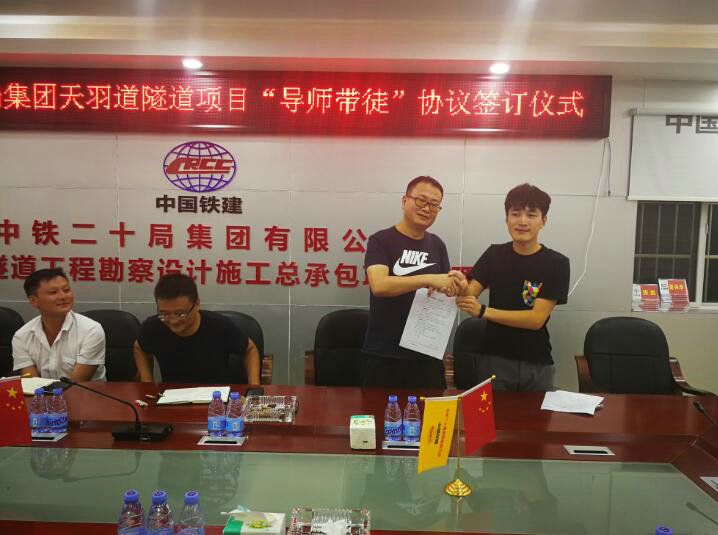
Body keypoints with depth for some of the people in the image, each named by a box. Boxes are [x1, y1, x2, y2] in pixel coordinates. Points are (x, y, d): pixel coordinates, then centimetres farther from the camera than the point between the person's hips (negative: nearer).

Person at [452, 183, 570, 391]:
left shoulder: (556, 263, -8)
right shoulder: (494, 254, 2)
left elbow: (537, 319, -15)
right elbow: (470, 294, -8)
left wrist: (483, 311, -24)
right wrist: (461, 289, -32)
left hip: (537, 364, -1)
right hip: (494, 359, 1)